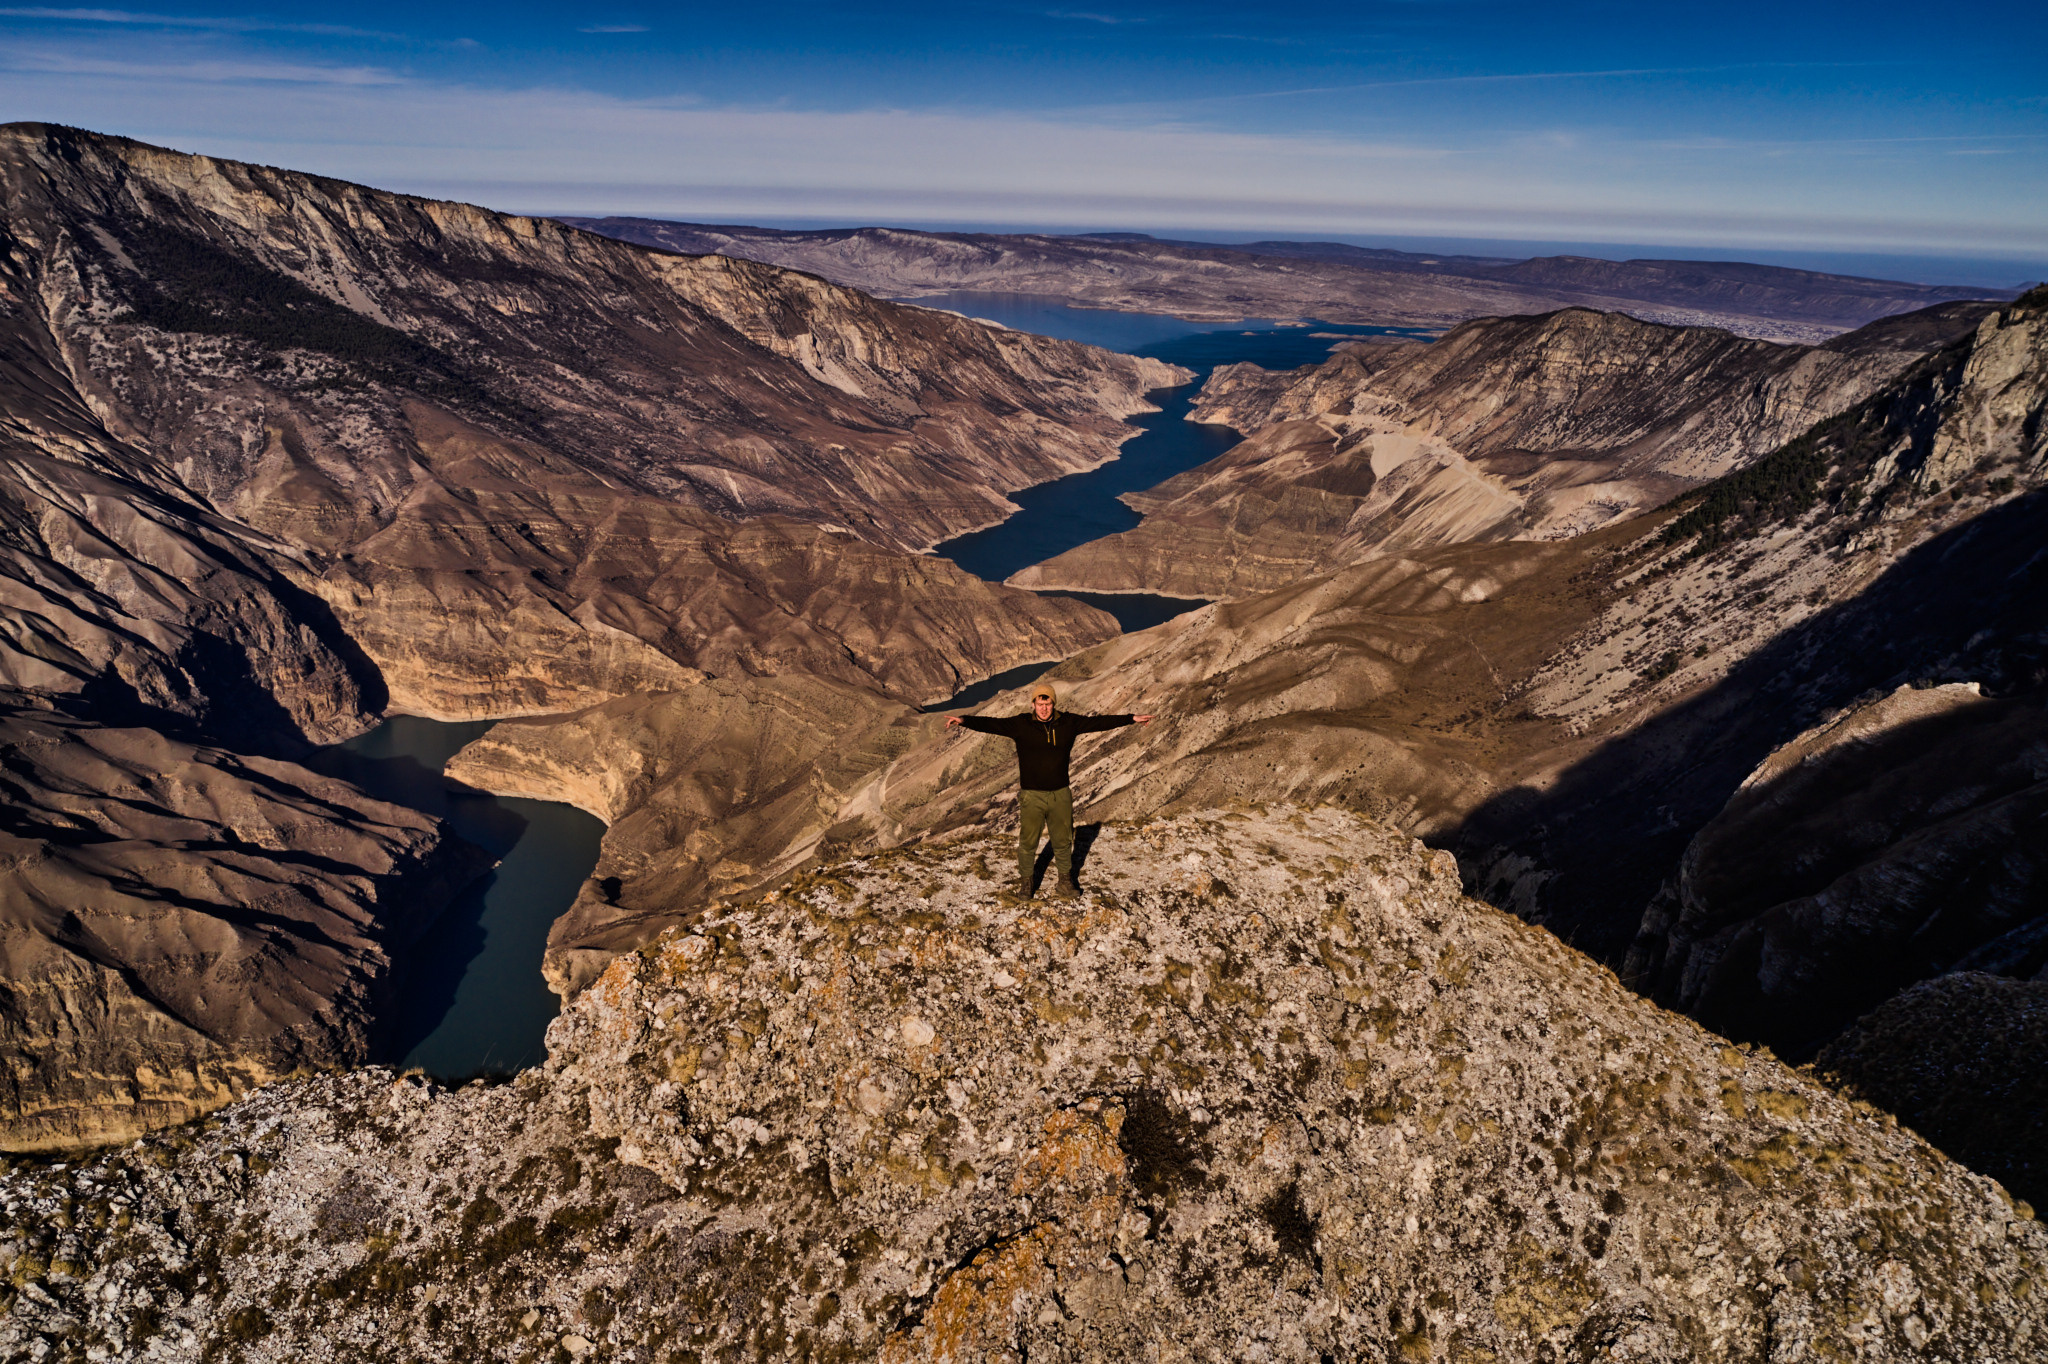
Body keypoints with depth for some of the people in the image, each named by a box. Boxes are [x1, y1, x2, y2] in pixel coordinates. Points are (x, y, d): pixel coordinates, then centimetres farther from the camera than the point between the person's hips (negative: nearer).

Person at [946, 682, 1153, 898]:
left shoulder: (1068, 722, 0)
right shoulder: (1021, 724, -8)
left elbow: (1099, 722, 4)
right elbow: (992, 724, -16)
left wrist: (1131, 719, 5)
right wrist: (964, 720, -31)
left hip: (1061, 794, 3)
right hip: (1032, 796, -2)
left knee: (1063, 841, 15)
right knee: (1028, 842, 7)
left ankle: (1065, 880, 34)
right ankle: (1025, 881, 27)